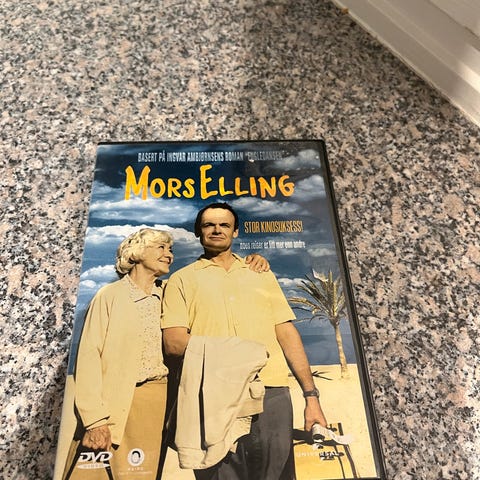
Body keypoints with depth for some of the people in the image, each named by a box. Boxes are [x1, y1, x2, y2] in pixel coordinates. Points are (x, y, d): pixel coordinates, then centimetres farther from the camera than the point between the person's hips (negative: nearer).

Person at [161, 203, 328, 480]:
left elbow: (287, 334, 10)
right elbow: (174, 342, -2)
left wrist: (311, 395, 3)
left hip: (272, 394, 2)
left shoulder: (261, 273, 15)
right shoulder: (183, 279, 8)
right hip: (213, 397, -1)